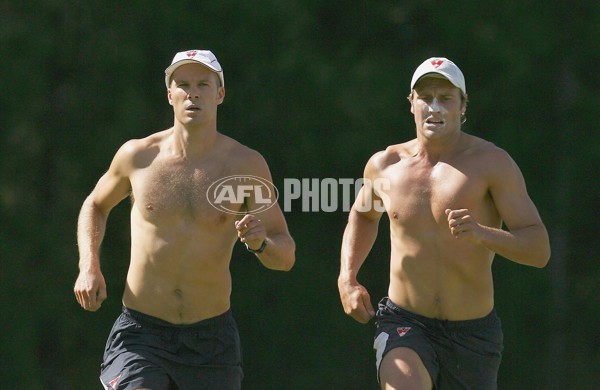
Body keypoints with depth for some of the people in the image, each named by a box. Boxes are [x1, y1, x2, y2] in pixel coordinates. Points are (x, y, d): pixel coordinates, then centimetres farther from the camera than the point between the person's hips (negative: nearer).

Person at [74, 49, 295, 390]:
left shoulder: (246, 165, -3)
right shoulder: (138, 156, -1)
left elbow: (286, 256, -1)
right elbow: (96, 206, 20)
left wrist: (260, 243, -23)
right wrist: (89, 266, 4)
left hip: (212, 336, 1)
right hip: (141, 333, -1)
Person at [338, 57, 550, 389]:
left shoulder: (491, 162, -8)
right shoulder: (385, 165, 3)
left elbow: (539, 249, -14)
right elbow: (362, 215, 27)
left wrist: (481, 234, -32)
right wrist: (347, 280, 12)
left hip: (473, 334, 0)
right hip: (404, 324, 0)